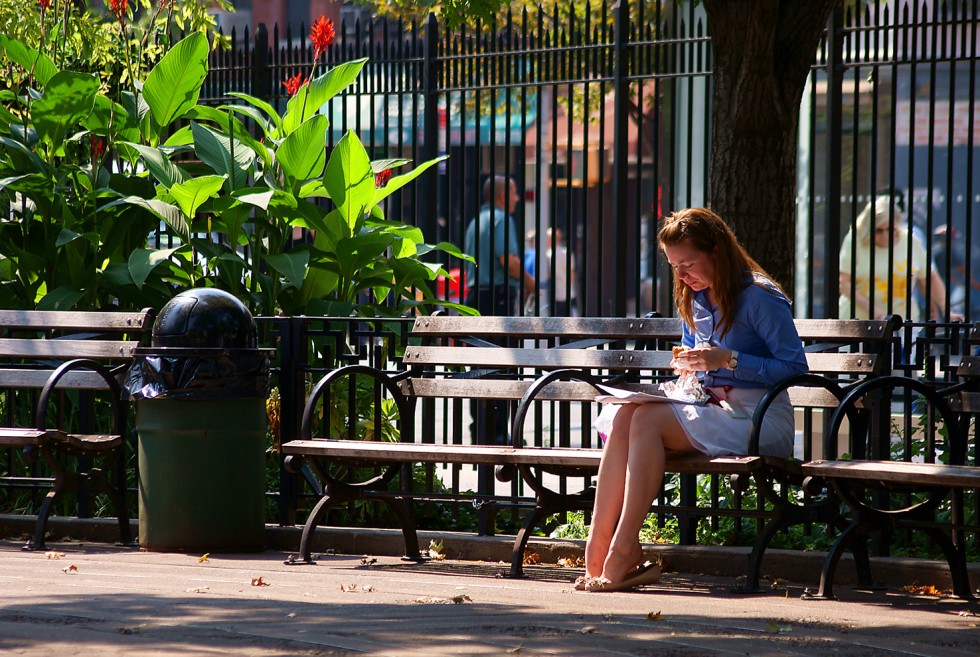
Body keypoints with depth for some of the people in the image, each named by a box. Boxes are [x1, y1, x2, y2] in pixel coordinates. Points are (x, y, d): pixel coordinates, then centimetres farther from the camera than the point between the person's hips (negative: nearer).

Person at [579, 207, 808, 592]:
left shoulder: (760, 297, -8)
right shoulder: (695, 300, 16)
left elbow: (795, 368, -13)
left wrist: (728, 360, -20)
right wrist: (688, 366, 7)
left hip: (758, 419, -7)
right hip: (711, 410, 7)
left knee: (649, 419, -28)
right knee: (624, 416, -21)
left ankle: (622, 555, -33)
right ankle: (599, 543, -32)